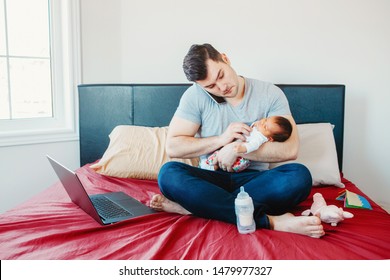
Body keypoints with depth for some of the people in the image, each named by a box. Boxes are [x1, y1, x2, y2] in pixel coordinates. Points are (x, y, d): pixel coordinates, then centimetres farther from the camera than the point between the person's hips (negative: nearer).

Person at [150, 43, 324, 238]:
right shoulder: (196, 95, -2)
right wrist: (221, 139, -15)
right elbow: (172, 147, -7)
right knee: (169, 173, -30)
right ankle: (270, 221, -36)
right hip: (212, 179, 1)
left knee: (300, 175, -30)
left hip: (254, 179, 0)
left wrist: (237, 148, -17)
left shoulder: (270, 94, -2)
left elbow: (290, 150, -11)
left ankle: (193, 206, -32)